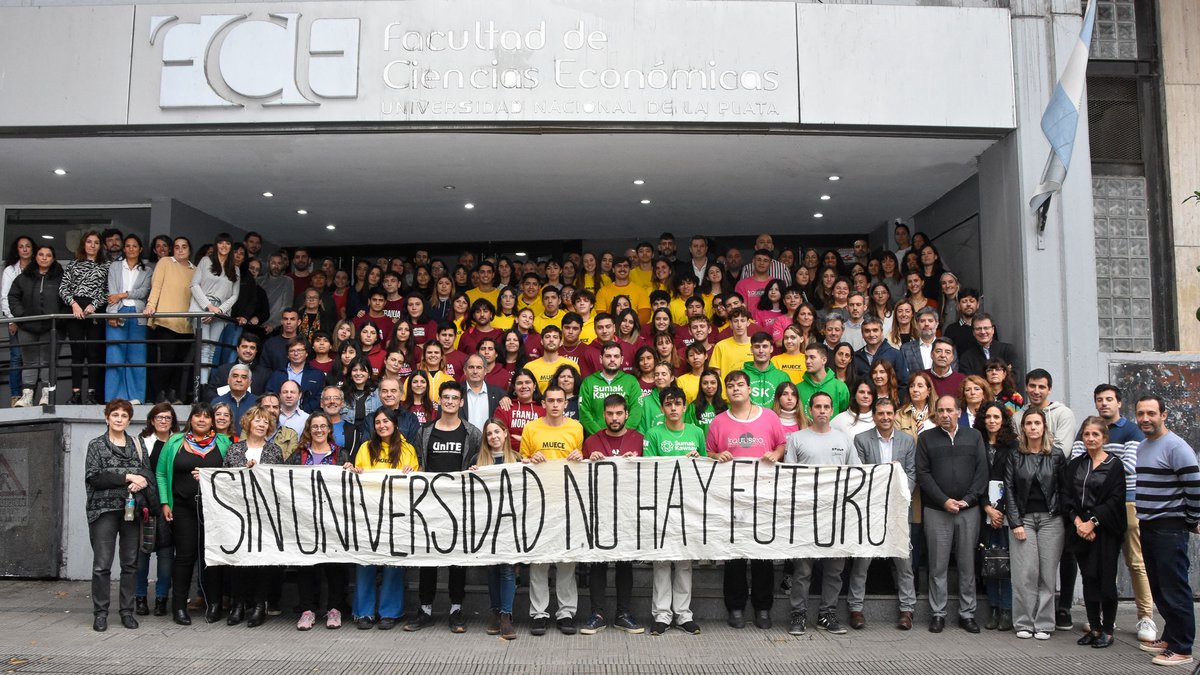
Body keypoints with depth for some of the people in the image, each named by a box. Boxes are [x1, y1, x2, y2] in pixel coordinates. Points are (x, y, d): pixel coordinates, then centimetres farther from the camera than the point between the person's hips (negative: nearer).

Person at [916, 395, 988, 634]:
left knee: (967, 564, 7)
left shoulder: (974, 437, 9)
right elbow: (923, 474, -2)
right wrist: (944, 500, -11)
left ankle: (967, 614, 16)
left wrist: (968, 499, -9)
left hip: (969, 510, 1)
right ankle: (938, 613, 10)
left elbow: (982, 471, 3)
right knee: (938, 565, 2)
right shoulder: (926, 438, 4)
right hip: (937, 511, -1)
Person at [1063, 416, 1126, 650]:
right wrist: (1077, 522, -9)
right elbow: (1066, 497, 5)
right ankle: (1094, 628, 15)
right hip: (1080, 531, 4)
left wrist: (1092, 522, -15)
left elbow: (1115, 500, -9)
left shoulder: (1114, 465, -2)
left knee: (1106, 580, -1)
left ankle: (1107, 630, 10)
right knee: (1088, 580, 7)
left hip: (1105, 531, -4)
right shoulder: (1075, 465, 11)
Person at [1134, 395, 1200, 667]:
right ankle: (1170, 637, 26)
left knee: (1174, 591, -3)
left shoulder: (1176, 447, -12)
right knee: (1158, 588, 14)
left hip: (1170, 530, -8)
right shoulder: (1140, 448, 14)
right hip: (1146, 528, 8)